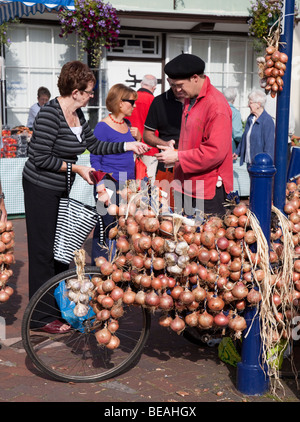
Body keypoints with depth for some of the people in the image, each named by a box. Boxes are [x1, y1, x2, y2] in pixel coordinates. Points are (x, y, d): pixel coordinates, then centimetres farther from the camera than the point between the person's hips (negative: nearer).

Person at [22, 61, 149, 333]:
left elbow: (95, 145, 15)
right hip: (41, 190, -9)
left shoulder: (76, 114, 6)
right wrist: (76, 168, -18)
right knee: (44, 251, -2)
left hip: (61, 189, 9)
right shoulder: (50, 113, -21)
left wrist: (128, 146, 9)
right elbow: (40, 157, -23)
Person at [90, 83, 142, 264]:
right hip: (110, 185, -7)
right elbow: (95, 160, -10)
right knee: (106, 227, -4)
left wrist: (138, 138, 4)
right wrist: (102, 185, -20)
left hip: (128, 184, 7)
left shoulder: (127, 124, 12)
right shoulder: (103, 127, -10)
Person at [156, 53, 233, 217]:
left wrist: (178, 157, -17)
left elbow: (215, 152, -22)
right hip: (186, 184, 9)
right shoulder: (190, 99, 13)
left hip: (208, 189, -9)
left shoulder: (216, 105, -17)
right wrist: (174, 152, 9)